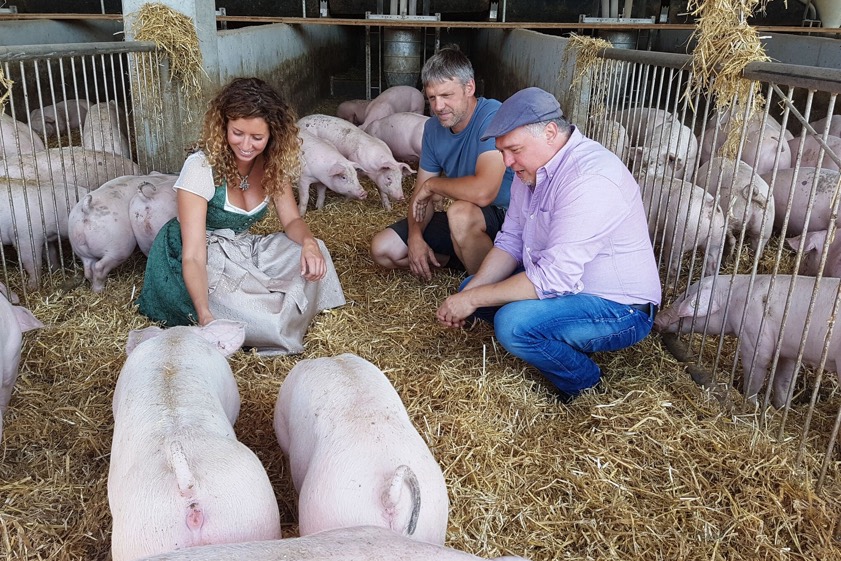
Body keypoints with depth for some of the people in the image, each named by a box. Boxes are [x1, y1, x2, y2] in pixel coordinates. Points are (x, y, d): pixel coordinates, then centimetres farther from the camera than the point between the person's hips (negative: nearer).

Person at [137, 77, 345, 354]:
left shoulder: (272, 162, -8)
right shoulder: (201, 166, -25)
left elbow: (291, 221, -3)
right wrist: (205, 316, -44)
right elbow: (193, 256, -28)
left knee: (314, 253, -19)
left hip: (245, 250, 6)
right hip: (206, 264, -6)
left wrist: (308, 241, -28)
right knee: (266, 322, -30)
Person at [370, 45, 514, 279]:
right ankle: (469, 259, 4)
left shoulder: (493, 117, -24)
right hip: (464, 220, 8)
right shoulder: (433, 127, 2)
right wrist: (415, 236, -14)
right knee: (382, 248, 1)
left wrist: (432, 184, -19)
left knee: (461, 212, -40)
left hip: (504, 216, -7)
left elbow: (482, 192, -38)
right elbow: (420, 194, 6)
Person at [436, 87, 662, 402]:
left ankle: (587, 383, -3)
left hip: (620, 309, -9)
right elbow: (510, 242, 5)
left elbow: (554, 278, -32)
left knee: (512, 323, -31)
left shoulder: (590, 179, -29)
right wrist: (467, 294, -10)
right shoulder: (531, 167, 2)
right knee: (472, 287, 9)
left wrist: (472, 300, -25)